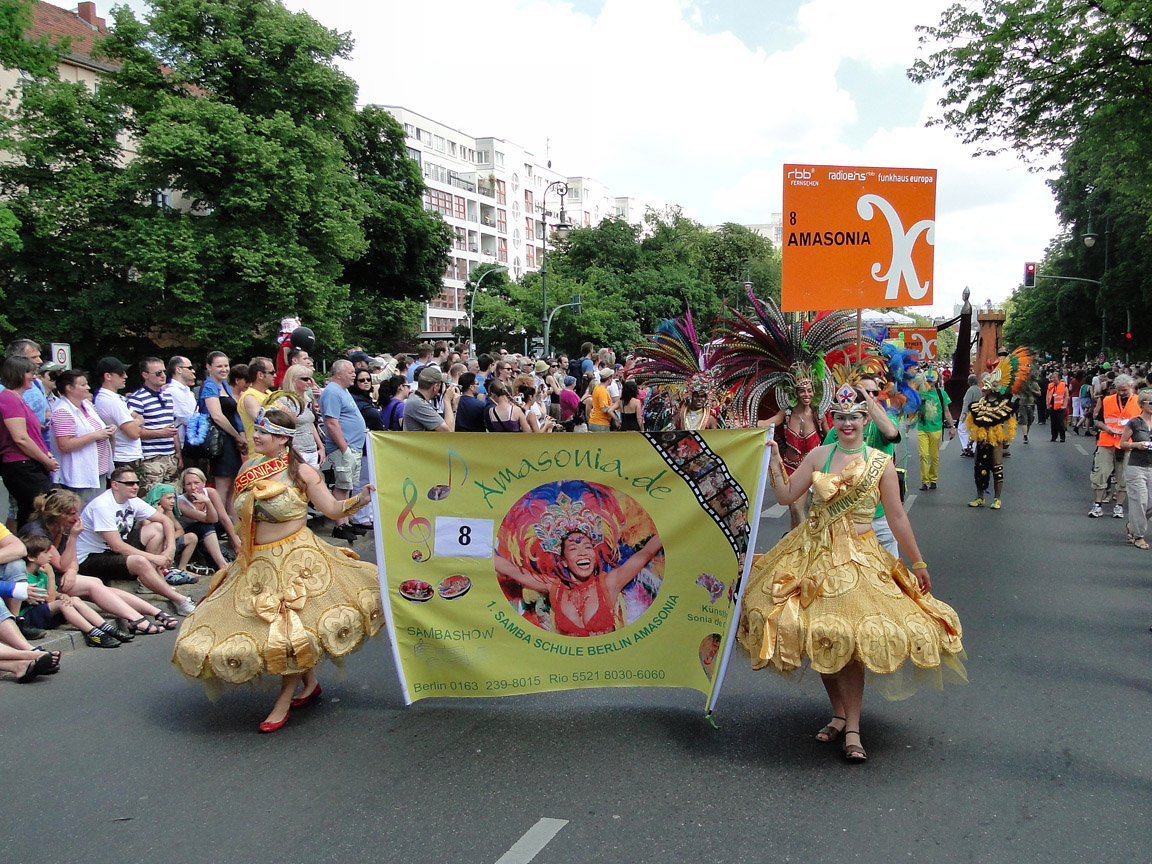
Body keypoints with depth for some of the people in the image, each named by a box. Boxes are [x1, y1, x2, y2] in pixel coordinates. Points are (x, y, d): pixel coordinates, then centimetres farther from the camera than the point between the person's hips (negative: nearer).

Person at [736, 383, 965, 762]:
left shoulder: (881, 463, -1)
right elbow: (785, 496, 6)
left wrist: (919, 563, 4)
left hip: (859, 557, -3)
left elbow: (897, 518, 2)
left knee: (850, 639, -7)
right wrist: (773, 462, -5)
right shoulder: (818, 455, 5)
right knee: (819, 637, 5)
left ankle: (852, 727, 5)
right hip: (813, 552, 3)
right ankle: (839, 713, 23)